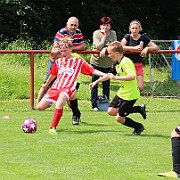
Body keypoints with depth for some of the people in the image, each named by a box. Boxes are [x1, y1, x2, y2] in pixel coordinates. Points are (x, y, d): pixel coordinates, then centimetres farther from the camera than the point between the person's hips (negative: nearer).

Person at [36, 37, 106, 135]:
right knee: (40, 107, -6)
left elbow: (92, 71, 2)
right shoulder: (59, 61, 19)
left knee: (60, 102, -37)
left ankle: (53, 128, -30)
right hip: (55, 87, 5)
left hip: (67, 87, -5)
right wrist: (46, 85, 46)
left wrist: (105, 75, -10)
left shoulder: (79, 61, 8)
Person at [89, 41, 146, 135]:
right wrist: (95, 82, 26)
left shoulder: (126, 62, -21)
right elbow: (109, 75, 24)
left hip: (130, 95, -9)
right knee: (111, 111, 8)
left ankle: (138, 126, 18)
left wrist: (116, 78, -36)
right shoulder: (117, 64, 8)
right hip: (122, 92, 9)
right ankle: (138, 109, 13)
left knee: (119, 118, -5)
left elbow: (132, 76, -36)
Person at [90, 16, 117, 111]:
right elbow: (98, 47, -20)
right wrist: (104, 36, -18)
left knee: (106, 84, 6)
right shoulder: (96, 33, -9)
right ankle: (94, 104, 4)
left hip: (107, 63, 2)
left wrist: (105, 48, -26)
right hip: (96, 61, -2)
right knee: (94, 83, -1)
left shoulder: (113, 34, -3)